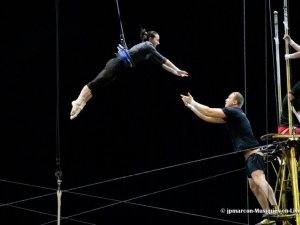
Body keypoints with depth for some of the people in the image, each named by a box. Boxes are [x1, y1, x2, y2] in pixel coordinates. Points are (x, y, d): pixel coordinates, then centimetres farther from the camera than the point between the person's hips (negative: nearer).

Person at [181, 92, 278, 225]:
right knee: (254, 186, 13)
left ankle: (276, 209, -46)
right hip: (250, 155, 11)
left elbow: (209, 112, -8)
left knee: (259, 179, -29)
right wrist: (190, 106, 27)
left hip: (253, 154, -11)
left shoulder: (234, 111, -5)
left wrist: (192, 102, 4)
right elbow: (208, 118, 26)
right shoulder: (231, 115, 23)